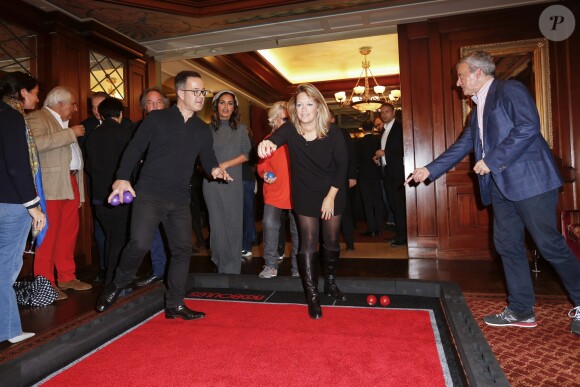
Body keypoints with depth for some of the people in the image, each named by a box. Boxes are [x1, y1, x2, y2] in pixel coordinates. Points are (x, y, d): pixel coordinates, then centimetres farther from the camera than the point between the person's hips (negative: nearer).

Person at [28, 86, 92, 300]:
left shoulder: (65, 123, 22)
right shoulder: (38, 118, -4)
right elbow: (37, 143, -24)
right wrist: (70, 134, -18)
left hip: (71, 184, 8)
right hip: (51, 186, -8)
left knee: (69, 233, 11)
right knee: (48, 236, -4)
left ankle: (67, 277, 21)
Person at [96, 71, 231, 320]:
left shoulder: (203, 129, 13)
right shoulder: (157, 118, 0)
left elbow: (207, 158, 15)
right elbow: (134, 148, -1)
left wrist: (214, 168, -8)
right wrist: (122, 178, -11)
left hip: (180, 201, 5)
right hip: (149, 195, -4)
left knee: (182, 250, 4)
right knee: (139, 244, -15)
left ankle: (174, 305, 18)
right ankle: (117, 285, 16)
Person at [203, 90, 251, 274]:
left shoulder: (240, 129, 6)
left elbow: (246, 154, 1)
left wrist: (226, 165, -9)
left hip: (233, 183, 1)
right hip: (212, 182, 0)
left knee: (234, 225, 2)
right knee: (218, 224, 4)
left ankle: (232, 268, 14)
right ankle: (221, 264, 19)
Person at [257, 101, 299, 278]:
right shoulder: (268, 140, 0)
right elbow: (262, 165, 9)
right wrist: (265, 174, -11)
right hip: (274, 191, 0)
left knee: (297, 230, 9)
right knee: (269, 224, -14)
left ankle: (297, 268, 25)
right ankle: (271, 265, 6)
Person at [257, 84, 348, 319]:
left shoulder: (333, 133, -16)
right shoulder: (291, 130, -15)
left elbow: (342, 166, -9)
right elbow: (276, 138, -37)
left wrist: (331, 196, -11)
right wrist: (268, 143, -62)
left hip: (332, 194, 1)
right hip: (305, 196, 0)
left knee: (332, 241, 11)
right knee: (308, 242, -1)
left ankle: (330, 283, 35)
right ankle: (312, 296, 10)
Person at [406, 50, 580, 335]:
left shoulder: (510, 90, -5)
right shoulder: (479, 108, 20)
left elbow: (528, 127, -19)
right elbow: (463, 144, 20)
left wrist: (492, 161, -19)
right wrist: (430, 170, 14)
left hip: (529, 180, -9)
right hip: (501, 185, 9)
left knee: (549, 243, -2)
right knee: (507, 245, 9)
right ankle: (520, 311, 19)